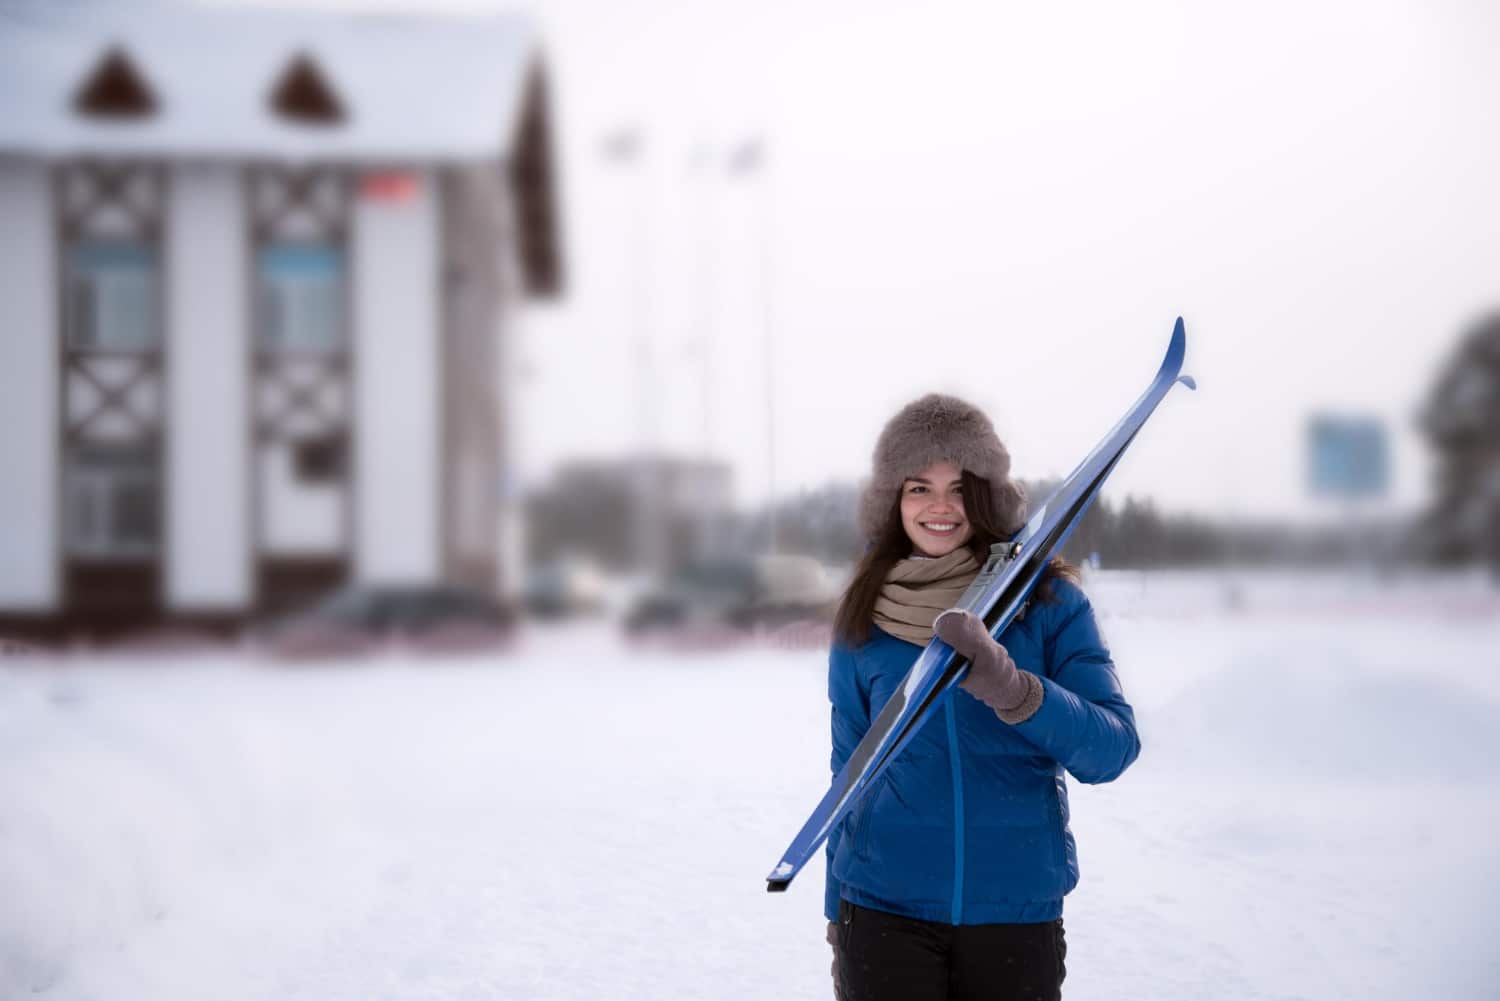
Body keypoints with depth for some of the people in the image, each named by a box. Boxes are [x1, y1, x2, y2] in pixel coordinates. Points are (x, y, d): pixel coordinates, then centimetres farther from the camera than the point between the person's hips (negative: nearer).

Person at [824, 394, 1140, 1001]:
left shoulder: (1048, 597, -3)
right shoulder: (864, 618, 3)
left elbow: (1112, 749, -12)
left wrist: (1010, 688, -29)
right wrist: (839, 921, 13)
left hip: (1018, 910, -1)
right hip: (884, 910, 1)